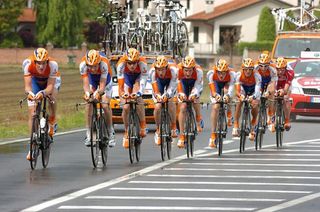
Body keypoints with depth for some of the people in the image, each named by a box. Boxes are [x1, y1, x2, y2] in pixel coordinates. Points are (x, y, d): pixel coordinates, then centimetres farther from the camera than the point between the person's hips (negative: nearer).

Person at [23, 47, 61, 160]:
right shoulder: (28, 64, -35)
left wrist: (43, 93, -59)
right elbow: (27, 85, -34)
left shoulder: (53, 65, -37)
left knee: (52, 95, -34)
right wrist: (29, 92, -56)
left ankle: (52, 123, -8)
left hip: (52, 80, -1)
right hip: (35, 80, 1)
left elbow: (50, 86, -39)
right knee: (32, 113, -9)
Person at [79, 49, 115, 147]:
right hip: (91, 78, 2)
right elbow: (85, 83, -38)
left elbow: (102, 85, -39)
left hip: (105, 80, -2)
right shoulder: (83, 64, -36)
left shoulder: (104, 64, -40)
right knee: (89, 104, -16)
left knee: (105, 105, -14)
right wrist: (87, 93, -57)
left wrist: (97, 92, -59)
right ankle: (88, 134, -10)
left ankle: (111, 132, 1)